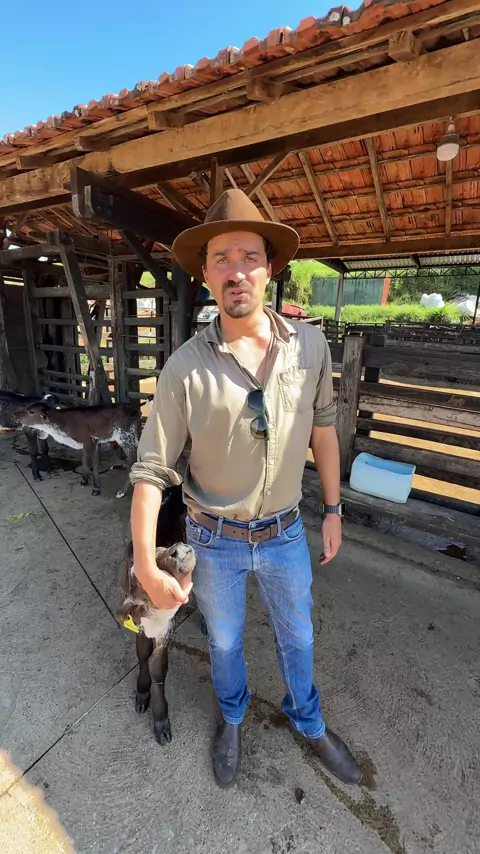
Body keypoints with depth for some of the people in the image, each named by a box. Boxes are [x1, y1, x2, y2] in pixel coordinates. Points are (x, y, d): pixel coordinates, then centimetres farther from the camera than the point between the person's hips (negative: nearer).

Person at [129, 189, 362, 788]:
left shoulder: (310, 345, -12)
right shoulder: (185, 368, -20)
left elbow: (322, 425, 1)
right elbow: (151, 469, -14)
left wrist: (333, 509, 5)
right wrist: (146, 566, -14)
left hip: (286, 533, 2)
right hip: (215, 539, -1)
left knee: (297, 636, 26)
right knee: (224, 641, 26)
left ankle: (308, 722, 59)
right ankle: (232, 716, 60)